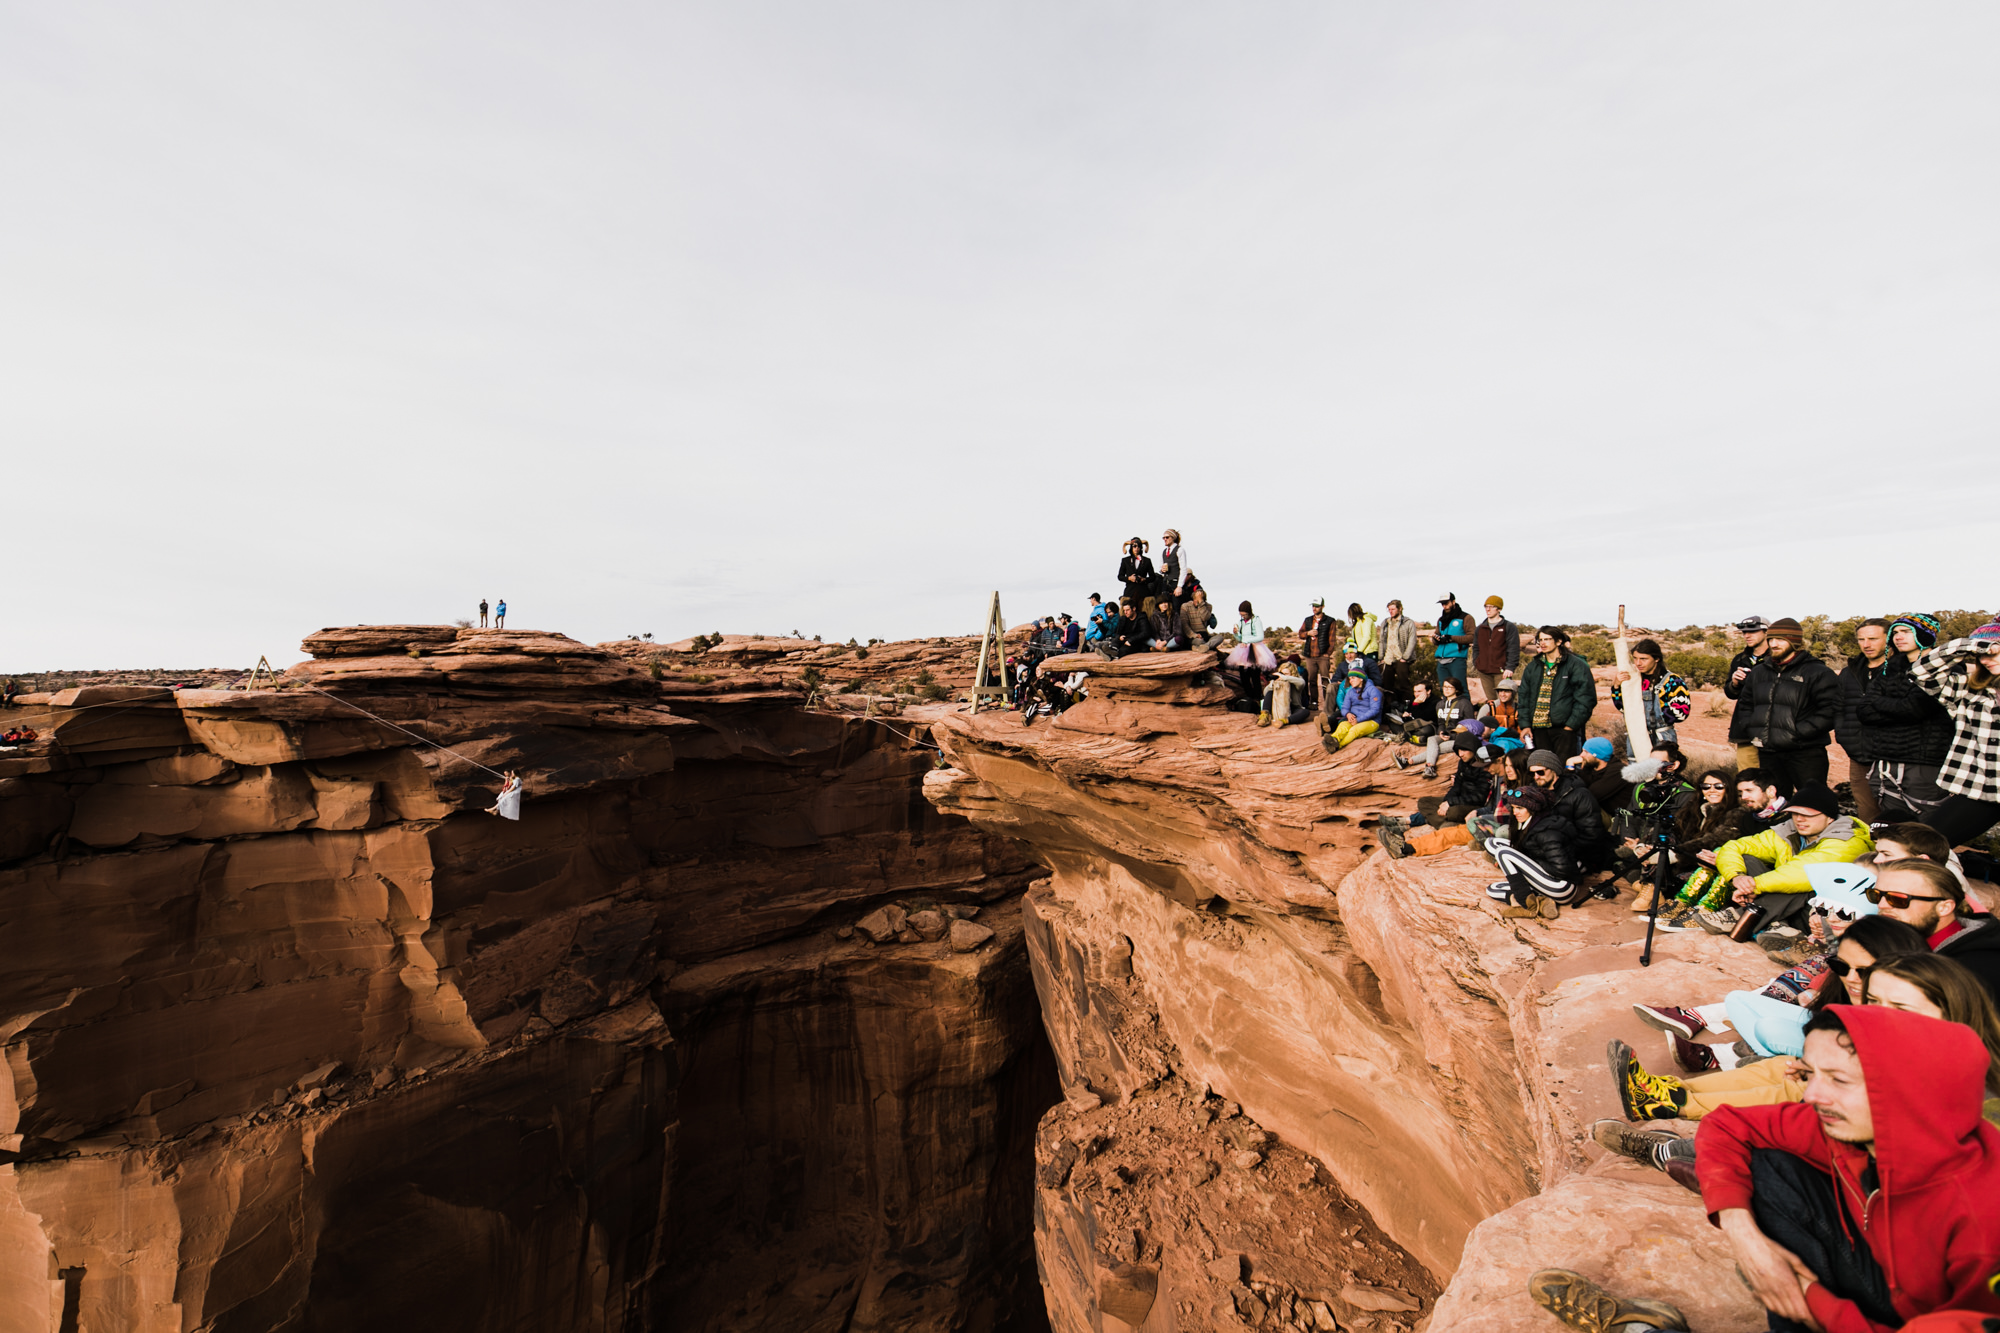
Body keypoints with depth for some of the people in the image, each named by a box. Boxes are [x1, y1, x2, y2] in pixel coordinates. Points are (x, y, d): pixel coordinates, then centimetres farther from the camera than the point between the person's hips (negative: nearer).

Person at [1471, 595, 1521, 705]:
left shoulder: (1509, 627, 2)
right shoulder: (1480, 628, 17)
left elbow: (1513, 649, -4)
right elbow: (1476, 648, 22)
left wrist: (1510, 667, -12)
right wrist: (1476, 664, 10)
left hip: (1501, 671, -4)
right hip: (1484, 671, 4)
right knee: (1489, 701, 7)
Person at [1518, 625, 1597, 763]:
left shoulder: (1576, 665, -2)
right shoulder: (1533, 667, 14)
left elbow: (1585, 699, -6)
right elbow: (1524, 696, 13)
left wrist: (1571, 725, -12)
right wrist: (1525, 724, 4)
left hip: (1565, 728, -4)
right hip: (1538, 728, 4)